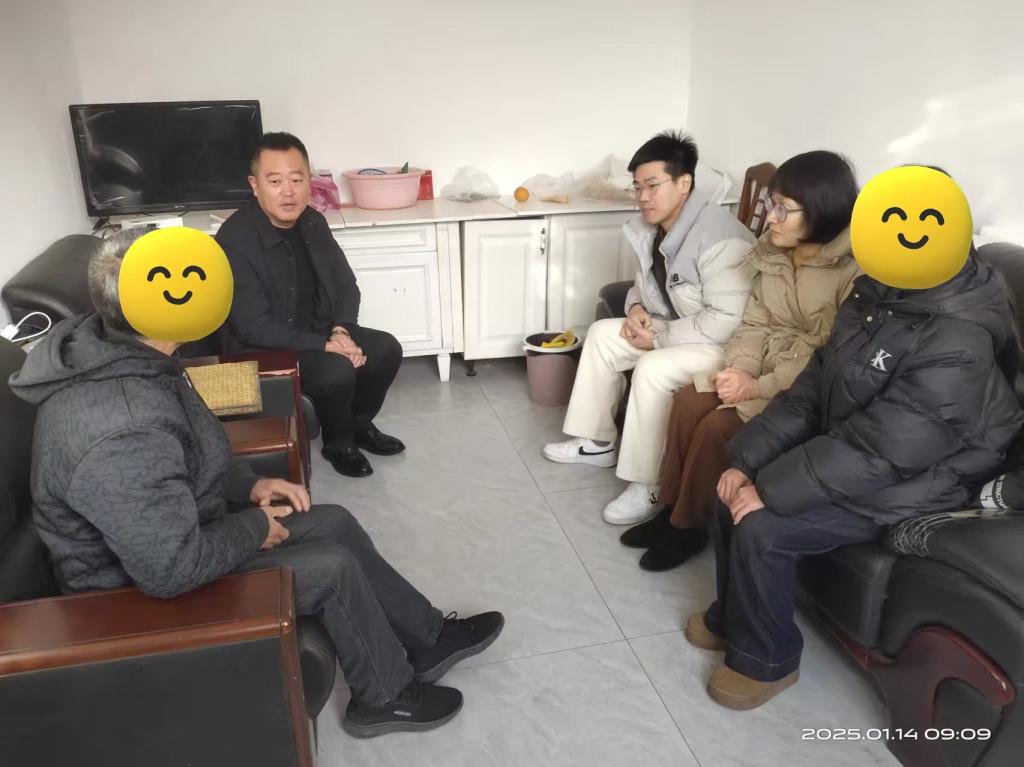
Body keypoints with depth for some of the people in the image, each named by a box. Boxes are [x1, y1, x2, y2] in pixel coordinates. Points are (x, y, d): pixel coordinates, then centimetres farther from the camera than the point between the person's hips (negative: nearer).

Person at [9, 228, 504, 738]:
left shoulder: (113, 350, -6)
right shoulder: (124, 433, -38)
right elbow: (173, 569, -33)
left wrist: (248, 486, -1)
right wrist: (254, 530, -16)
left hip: (169, 528, 9)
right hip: (144, 589, -9)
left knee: (335, 524, 6)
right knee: (333, 568, -10)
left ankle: (428, 639, 22)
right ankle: (385, 698, 16)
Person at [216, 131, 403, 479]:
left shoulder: (313, 222, -2)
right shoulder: (234, 239, -24)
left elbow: (346, 285, 7)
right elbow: (254, 328, -27)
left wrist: (342, 330, -14)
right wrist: (325, 345, -28)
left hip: (319, 330, 7)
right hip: (264, 348, -7)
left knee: (386, 349, -8)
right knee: (338, 371, -29)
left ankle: (360, 424, 18)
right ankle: (338, 443, 2)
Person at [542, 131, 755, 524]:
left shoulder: (718, 238, -28)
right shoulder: (652, 228, 1)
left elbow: (727, 321, -32)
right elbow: (644, 282, 18)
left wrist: (660, 336, -23)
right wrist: (637, 308, -6)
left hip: (728, 343, -9)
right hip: (677, 327, 10)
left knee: (652, 369, -31)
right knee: (602, 334, 3)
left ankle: (649, 487, -16)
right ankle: (598, 442, 14)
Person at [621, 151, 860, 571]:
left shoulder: (856, 269, -20)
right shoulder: (775, 252, 4)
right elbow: (754, 323, 7)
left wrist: (760, 387, -23)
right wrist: (738, 369, -12)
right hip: (763, 372, 7)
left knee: (717, 425, -22)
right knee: (688, 399, -12)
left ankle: (689, 525, 0)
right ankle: (671, 508, 2)